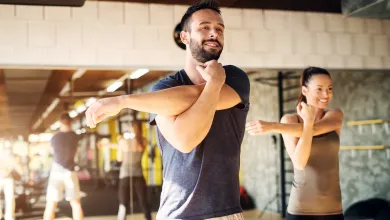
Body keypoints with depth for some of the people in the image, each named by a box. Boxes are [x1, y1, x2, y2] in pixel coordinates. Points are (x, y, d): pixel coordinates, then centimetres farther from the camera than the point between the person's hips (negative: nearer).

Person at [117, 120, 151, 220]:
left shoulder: (123, 141, -5)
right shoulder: (144, 141, 0)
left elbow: (119, 159, 5)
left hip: (125, 175, -2)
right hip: (138, 174, 2)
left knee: (123, 204, 1)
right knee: (144, 202, 13)